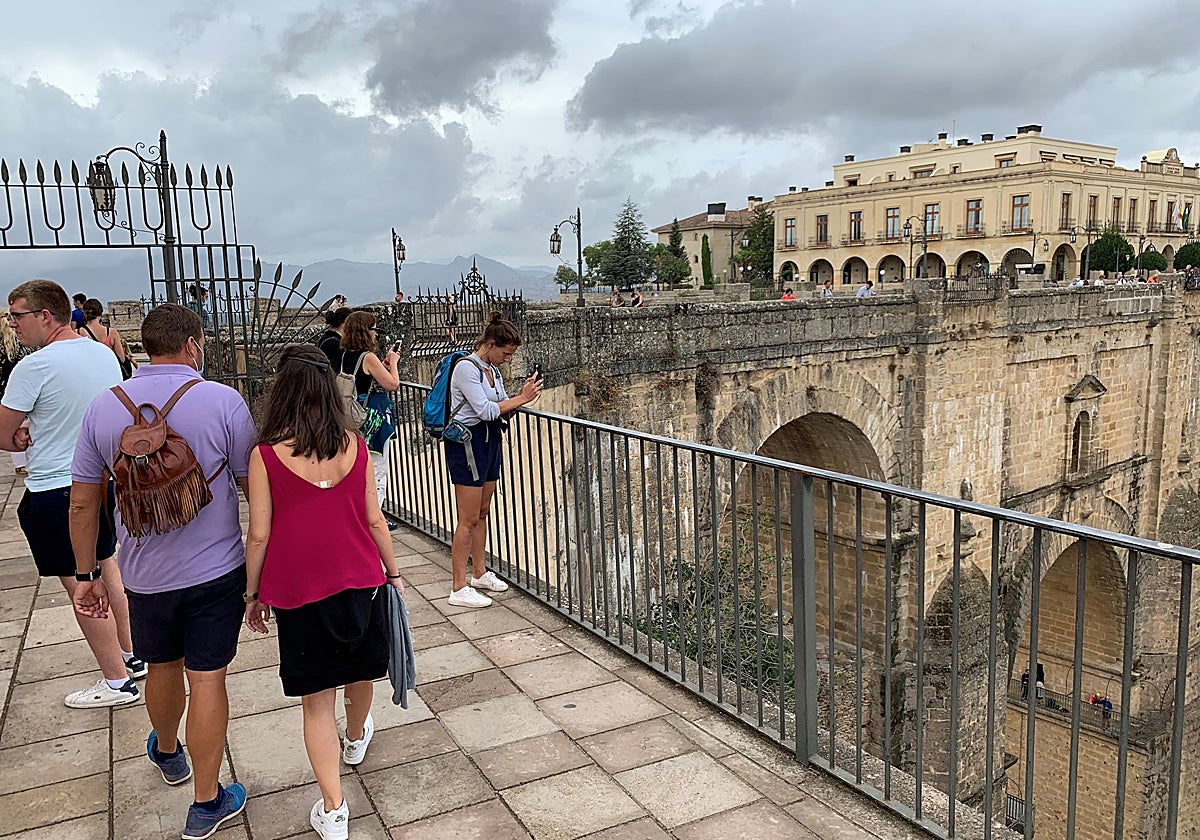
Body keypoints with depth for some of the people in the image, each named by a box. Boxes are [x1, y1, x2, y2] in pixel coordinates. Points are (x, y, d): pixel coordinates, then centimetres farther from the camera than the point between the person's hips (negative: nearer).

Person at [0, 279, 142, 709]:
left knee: (82, 588, 3)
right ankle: (131, 656, 31)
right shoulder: (105, 354, 3)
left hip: (54, 491, -8)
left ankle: (117, 681, 12)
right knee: (105, 567, 21)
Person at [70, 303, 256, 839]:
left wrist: (87, 575, 13)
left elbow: (82, 503, 2)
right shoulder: (222, 401, -14)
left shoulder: (104, 407, -3)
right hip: (215, 571, -3)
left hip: (145, 574, 4)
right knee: (206, 681, 5)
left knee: (163, 667, 24)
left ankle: (166, 754, 51)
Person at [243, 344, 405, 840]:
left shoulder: (267, 455, -13)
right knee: (359, 672, 26)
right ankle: (356, 739, 53)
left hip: (298, 592, -3)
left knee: (317, 700, 9)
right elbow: (374, 520, -1)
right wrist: (393, 572, 11)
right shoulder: (354, 445, -6)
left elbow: (259, 535, -9)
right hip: (360, 581, 3)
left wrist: (252, 595, 4)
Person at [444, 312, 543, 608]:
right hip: (468, 443, -9)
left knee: (482, 513, 18)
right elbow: (485, 409, -22)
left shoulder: (492, 370, 10)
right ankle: (459, 588, 1)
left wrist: (523, 396, -7)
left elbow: (500, 409, 10)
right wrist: (521, 398, -18)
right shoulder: (466, 368, -16)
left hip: (490, 442, 9)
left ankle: (479, 573, 31)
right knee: (469, 519, -6)